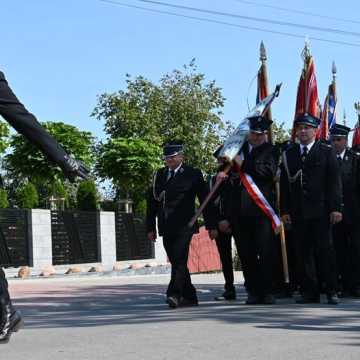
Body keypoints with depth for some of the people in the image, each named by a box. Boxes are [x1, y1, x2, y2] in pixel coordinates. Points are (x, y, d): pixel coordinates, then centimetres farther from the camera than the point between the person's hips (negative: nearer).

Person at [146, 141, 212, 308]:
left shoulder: (193, 174, 3)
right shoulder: (159, 175, 15)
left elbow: (205, 200, 4)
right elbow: (152, 202, 15)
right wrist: (150, 227, 10)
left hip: (184, 226, -5)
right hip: (166, 228, 5)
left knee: (179, 260, -17)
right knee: (176, 262, 6)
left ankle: (174, 294, -22)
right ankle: (189, 297, 14)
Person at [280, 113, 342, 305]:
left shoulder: (326, 151, 4)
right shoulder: (288, 154, 12)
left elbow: (334, 181, 0)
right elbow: (284, 185, 11)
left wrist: (335, 208, -7)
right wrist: (284, 210, 4)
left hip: (321, 211, -3)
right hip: (297, 213, 3)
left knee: (324, 250, -2)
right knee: (303, 253, 3)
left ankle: (331, 291, 5)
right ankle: (310, 292, 9)